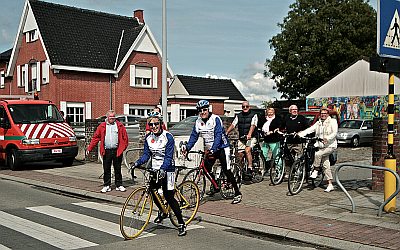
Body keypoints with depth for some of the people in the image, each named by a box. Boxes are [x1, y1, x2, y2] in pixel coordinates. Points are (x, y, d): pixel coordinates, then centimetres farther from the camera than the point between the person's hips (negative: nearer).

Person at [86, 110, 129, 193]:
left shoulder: (120, 126, 5)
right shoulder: (102, 126, 6)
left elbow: (125, 137, 5)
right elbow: (95, 138, 5)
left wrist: (123, 147, -4)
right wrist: (89, 148, 1)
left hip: (117, 151, -1)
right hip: (106, 151, 1)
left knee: (117, 169, 7)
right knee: (106, 169, 5)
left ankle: (119, 185, 17)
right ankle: (107, 186, 15)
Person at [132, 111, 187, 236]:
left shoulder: (168, 137, -15)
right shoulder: (148, 137, 2)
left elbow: (168, 157, -20)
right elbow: (146, 154, 3)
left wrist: (162, 169, -35)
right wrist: (137, 163, -14)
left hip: (167, 169, -6)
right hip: (154, 169, 6)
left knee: (168, 196, -10)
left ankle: (181, 224, -1)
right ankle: (162, 212, 32)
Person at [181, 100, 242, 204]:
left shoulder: (215, 119, -18)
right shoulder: (198, 122, -1)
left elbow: (218, 136, -27)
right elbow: (194, 136, -1)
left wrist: (213, 149, -38)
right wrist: (187, 147, -17)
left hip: (221, 147, -6)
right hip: (210, 149, 6)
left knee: (226, 171, -8)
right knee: (206, 168, -4)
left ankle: (237, 193, 0)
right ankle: (215, 186, 21)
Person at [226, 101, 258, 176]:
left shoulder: (253, 115, -3)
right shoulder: (238, 116, 10)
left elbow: (253, 126, -18)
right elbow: (233, 125, 1)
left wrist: (249, 134, -36)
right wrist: (226, 133, -14)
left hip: (251, 137, -5)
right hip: (241, 138, 5)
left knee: (247, 150, -26)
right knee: (240, 154, 2)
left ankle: (250, 169, -25)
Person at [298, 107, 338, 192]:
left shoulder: (332, 122, -2)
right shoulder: (318, 123, 12)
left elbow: (334, 133, -14)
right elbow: (310, 129, 2)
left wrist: (327, 138, -31)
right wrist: (300, 134, -13)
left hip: (330, 145, -6)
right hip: (321, 146, 6)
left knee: (317, 154, -28)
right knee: (326, 165, 5)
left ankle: (315, 171, -8)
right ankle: (330, 185, 9)